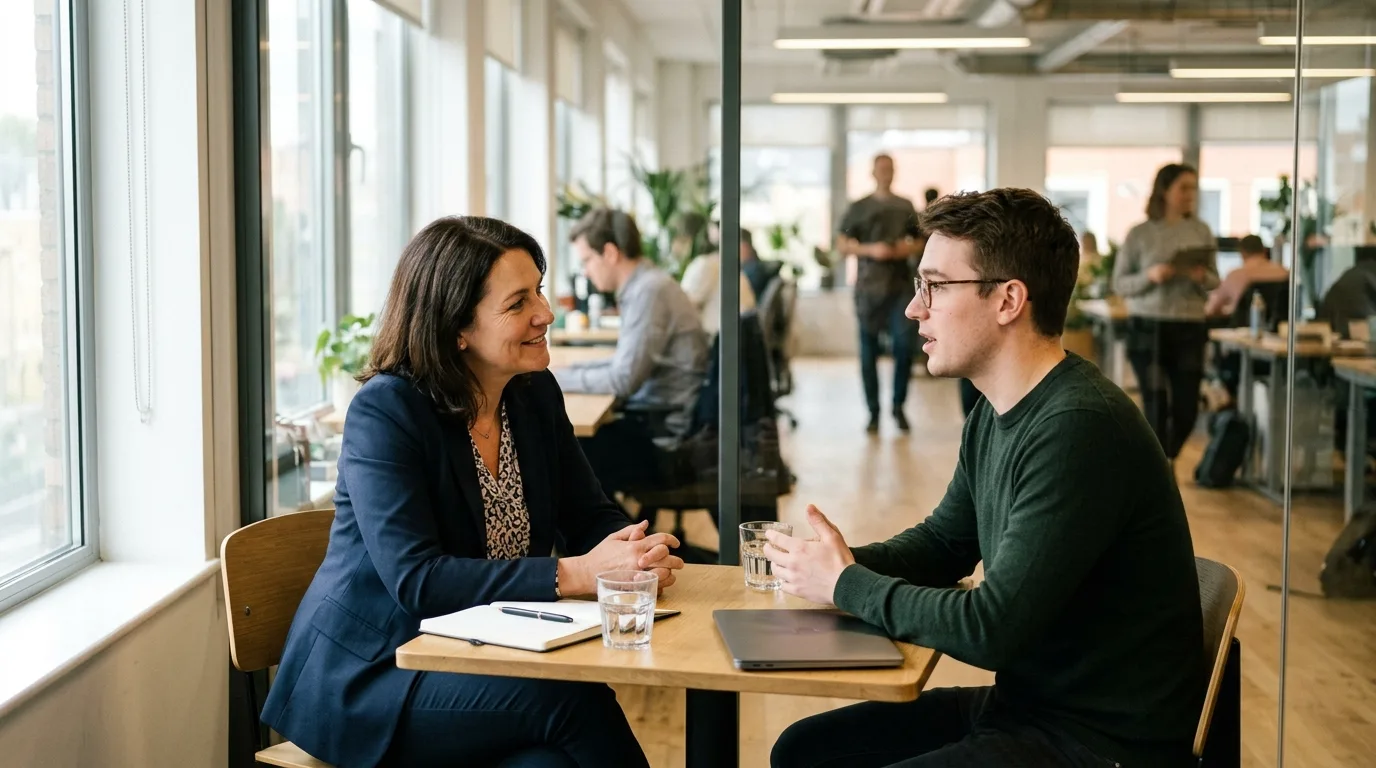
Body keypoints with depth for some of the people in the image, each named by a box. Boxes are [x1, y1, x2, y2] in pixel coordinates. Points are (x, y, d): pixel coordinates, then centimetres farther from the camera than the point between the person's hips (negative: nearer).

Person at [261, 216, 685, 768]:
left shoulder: (536, 394, 5)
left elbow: (589, 517, 8)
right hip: (368, 676, -5)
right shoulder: (384, 412, -17)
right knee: (575, 698, -29)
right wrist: (575, 574, -31)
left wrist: (637, 552, -17)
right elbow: (415, 580, -25)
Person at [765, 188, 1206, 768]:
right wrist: (844, 563, -1)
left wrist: (845, 584, -11)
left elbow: (989, 629, -25)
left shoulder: (1079, 428, -25)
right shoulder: (995, 415, 6)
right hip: (1024, 702, 9)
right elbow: (943, 543, 20)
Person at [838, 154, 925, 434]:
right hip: (869, 286, -1)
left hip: (900, 284, 1)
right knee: (869, 351, 2)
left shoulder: (906, 207, 13)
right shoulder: (859, 207, 7)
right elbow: (842, 244, 3)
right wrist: (870, 250, -12)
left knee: (904, 343, -10)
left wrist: (909, 248, -4)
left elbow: (919, 241, 19)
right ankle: (874, 413, 10)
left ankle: (898, 405, 6)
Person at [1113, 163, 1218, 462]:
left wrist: (1202, 278, -12)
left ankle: (1163, 461, 32)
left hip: (1189, 329, 3)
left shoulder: (1200, 231, 4)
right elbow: (1119, 283, 0)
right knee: (1156, 409, -1)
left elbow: (1214, 280, 10)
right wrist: (1150, 276, -17)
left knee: (1187, 409, 5)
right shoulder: (1139, 234, -2)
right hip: (1147, 328, -2)